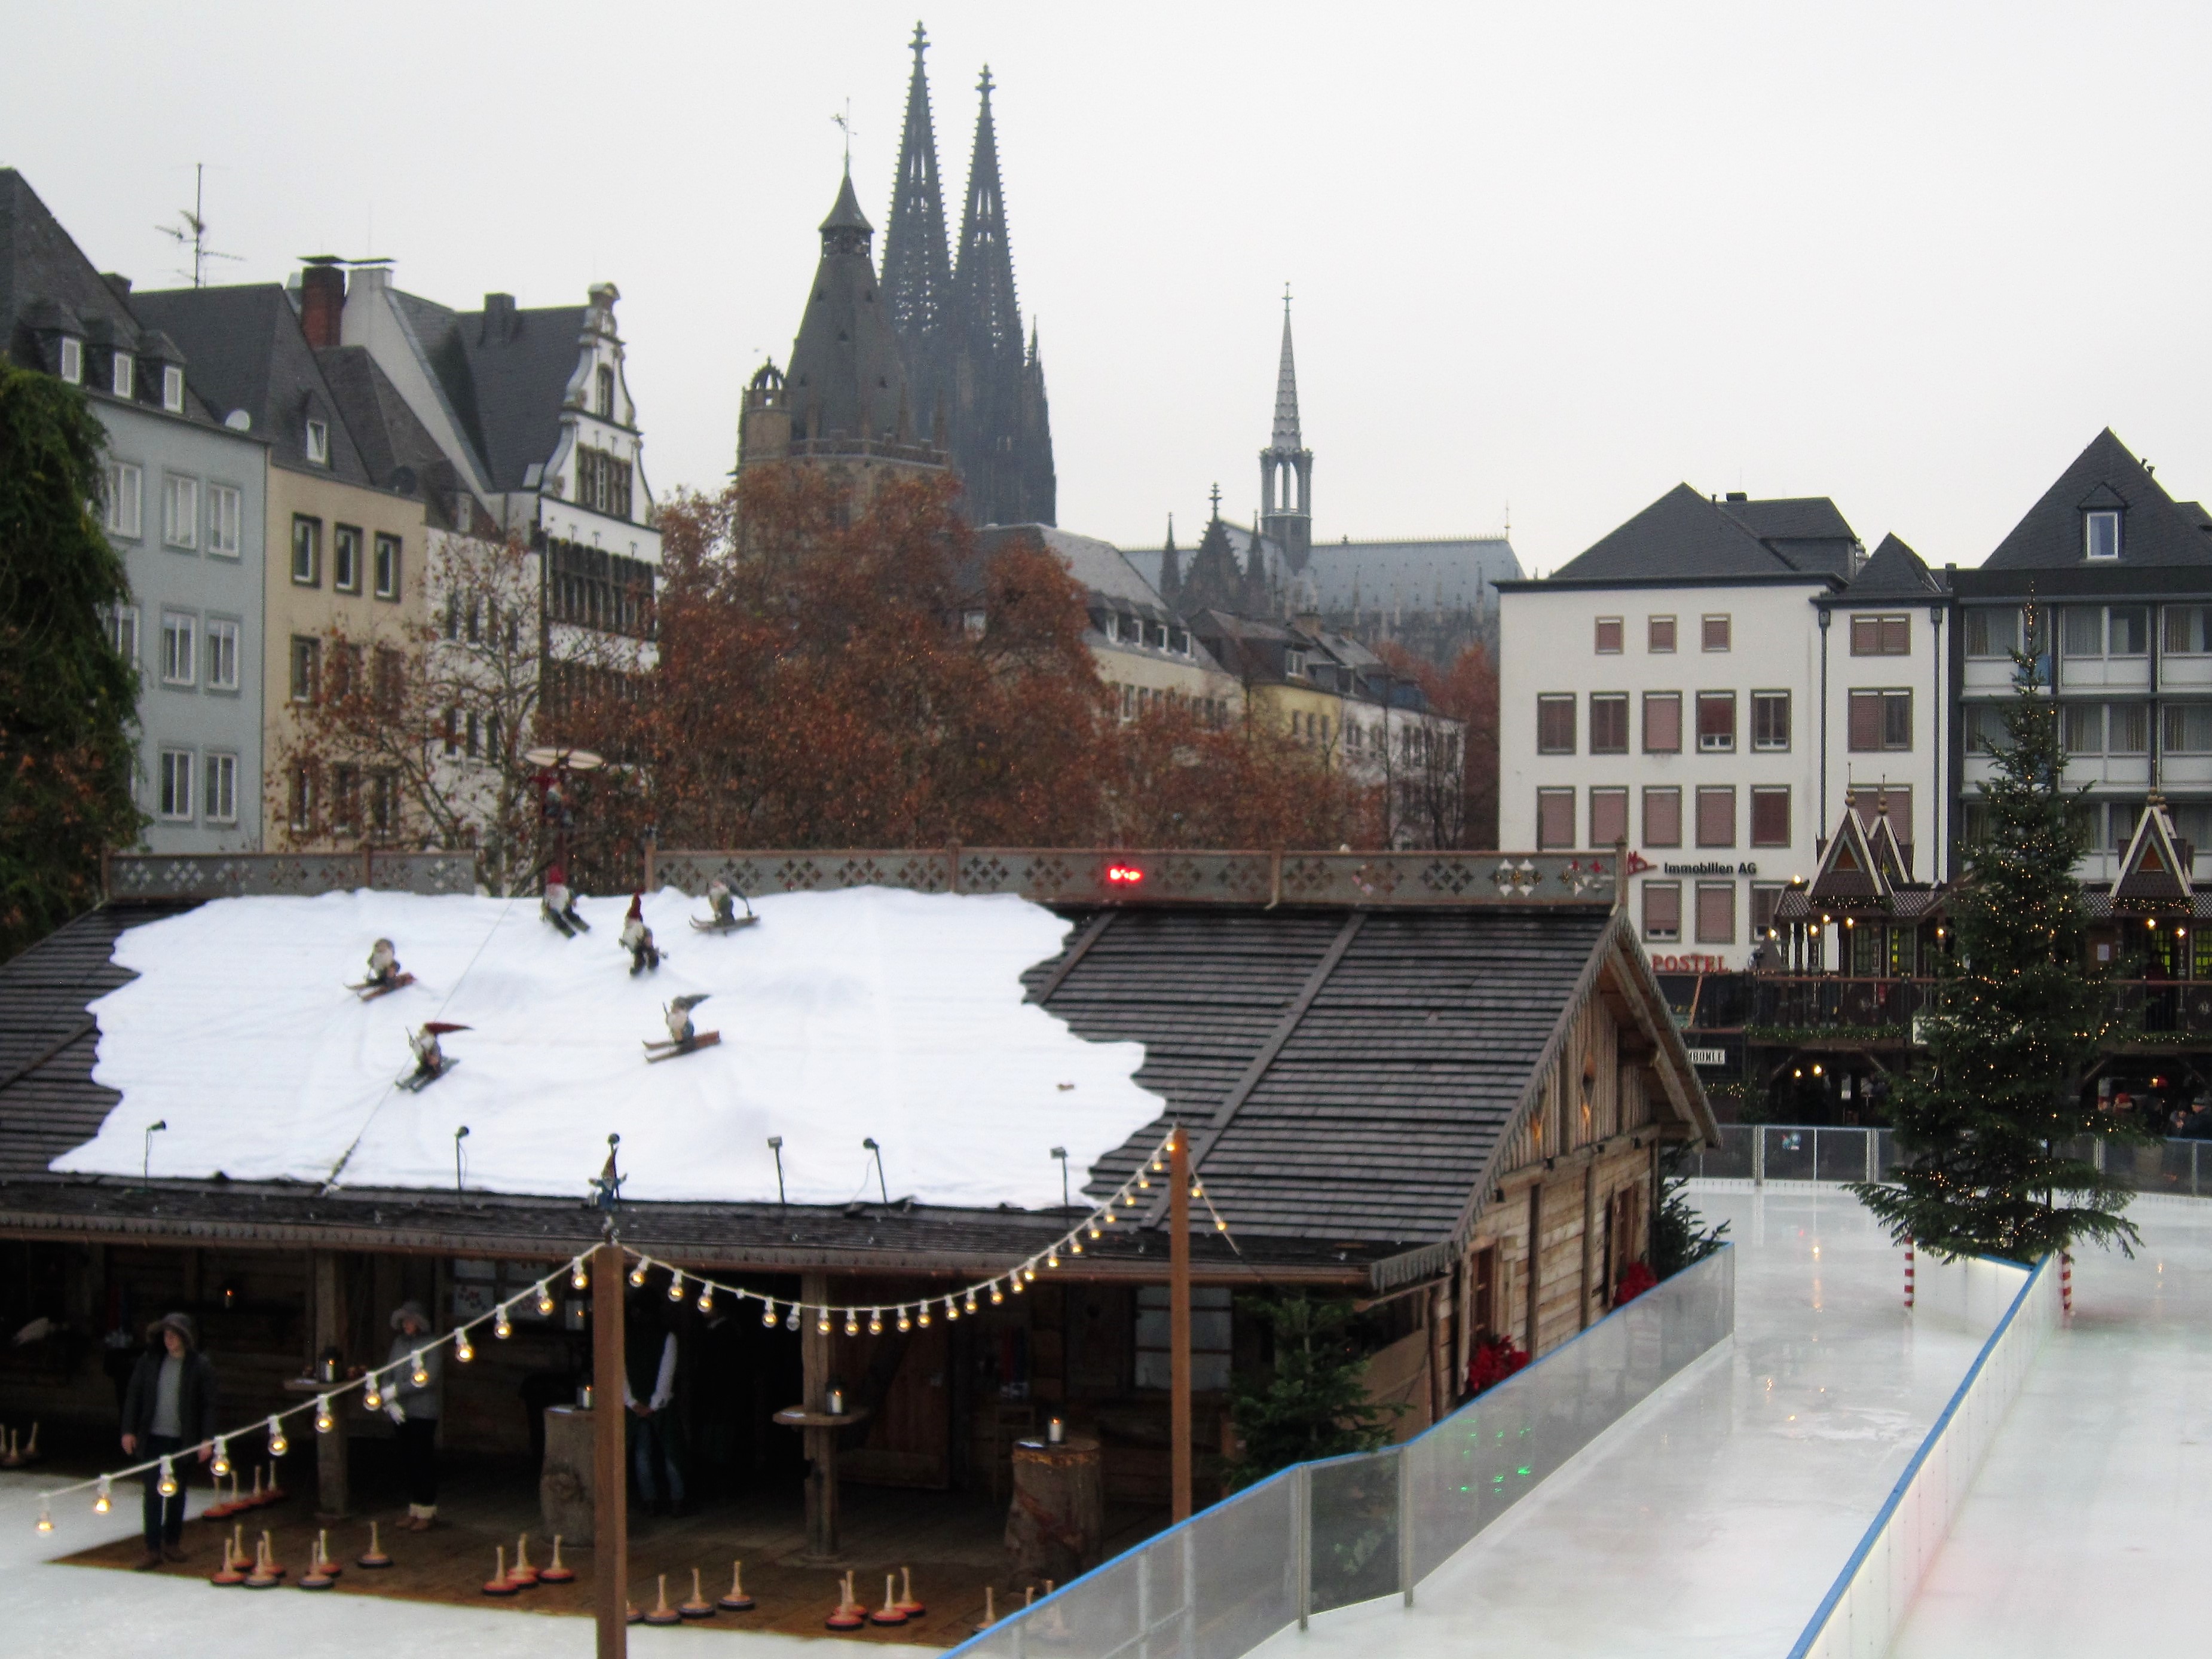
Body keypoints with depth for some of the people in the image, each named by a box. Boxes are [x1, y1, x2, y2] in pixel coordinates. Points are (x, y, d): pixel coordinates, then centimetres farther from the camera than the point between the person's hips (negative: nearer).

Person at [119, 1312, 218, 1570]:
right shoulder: (149, 1361, 1)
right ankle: (153, 1549, 1)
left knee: (177, 1493, 11)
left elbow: (209, 1404, -5)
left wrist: (207, 1439, -11)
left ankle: (172, 1543, 26)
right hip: (153, 1437, 1)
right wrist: (129, 1430, 1)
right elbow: (133, 1395, 6)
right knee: (153, 1493, -2)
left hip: (183, 1440, -1)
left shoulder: (201, 1365, -5)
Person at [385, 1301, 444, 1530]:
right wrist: (390, 1403, -6)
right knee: (407, 1462, 8)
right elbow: (388, 1376, 10)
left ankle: (427, 1513, 5)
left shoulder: (432, 1344, -7)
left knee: (423, 1462, -4)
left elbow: (429, 1379, -15)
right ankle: (414, 1511, 18)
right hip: (401, 1413, 6)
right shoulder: (399, 1343, 11)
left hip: (423, 1411, -6)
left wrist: (395, 1391, -15)